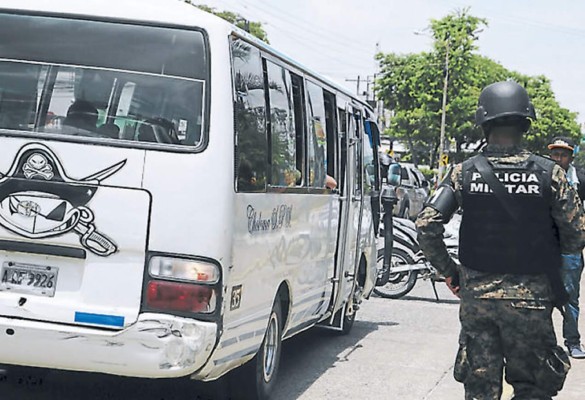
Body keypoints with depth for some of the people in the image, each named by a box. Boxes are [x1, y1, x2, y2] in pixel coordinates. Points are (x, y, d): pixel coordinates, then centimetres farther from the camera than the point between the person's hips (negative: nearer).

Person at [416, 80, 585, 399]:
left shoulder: (464, 173, -4)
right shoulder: (549, 174, -7)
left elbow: (426, 225, -9)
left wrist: (448, 271, 4)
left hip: (476, 294, 2)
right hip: (531, 299, -1)